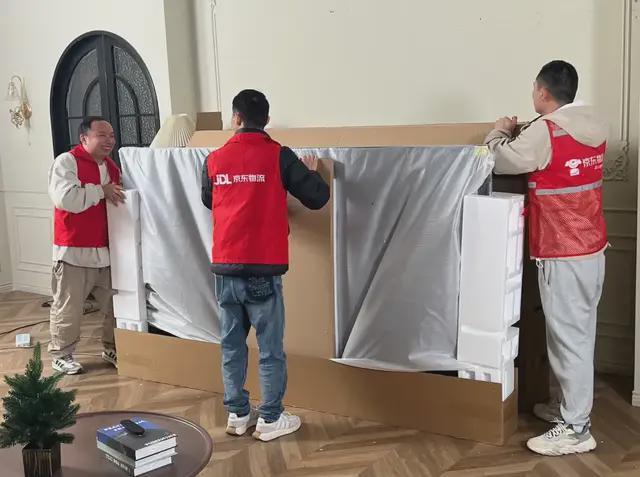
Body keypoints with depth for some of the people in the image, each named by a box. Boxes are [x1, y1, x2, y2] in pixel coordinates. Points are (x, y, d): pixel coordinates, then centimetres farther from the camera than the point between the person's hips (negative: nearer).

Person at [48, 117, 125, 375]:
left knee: (116, 305, 12)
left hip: (106, 251, 7)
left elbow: (120, 201, 27)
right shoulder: (66, 162, -10)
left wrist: (119, 194, 5)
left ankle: (112, 349, 29)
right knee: (68, 308, 4)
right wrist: (101, 190, -17)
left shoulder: (112, 167, 13)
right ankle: (61, 354, 21)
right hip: (74, 251, -6)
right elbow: (66, 199, -24)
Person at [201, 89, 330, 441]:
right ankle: (270, 419, 13)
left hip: (225, 268, 4)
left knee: (231, 344, 14)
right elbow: (318, 198, -3)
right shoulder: (279, 156, -7)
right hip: (263, 270, -4)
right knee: (270, 348, 6)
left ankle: (237, 415, 23)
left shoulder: (214, 160, 5)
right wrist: (311, 173, 17)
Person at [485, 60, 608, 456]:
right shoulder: (594, 126, 8)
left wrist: (500, 132, 13)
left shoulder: (545, 131, -17)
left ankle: (576, 429, 5)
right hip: (592, 247, 9)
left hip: (564, 253, -9)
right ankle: (565, 405, 31)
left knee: (569, 336, -3)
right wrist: (521, 135, 18)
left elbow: (500, 161, -7)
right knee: (577, 332, 17)